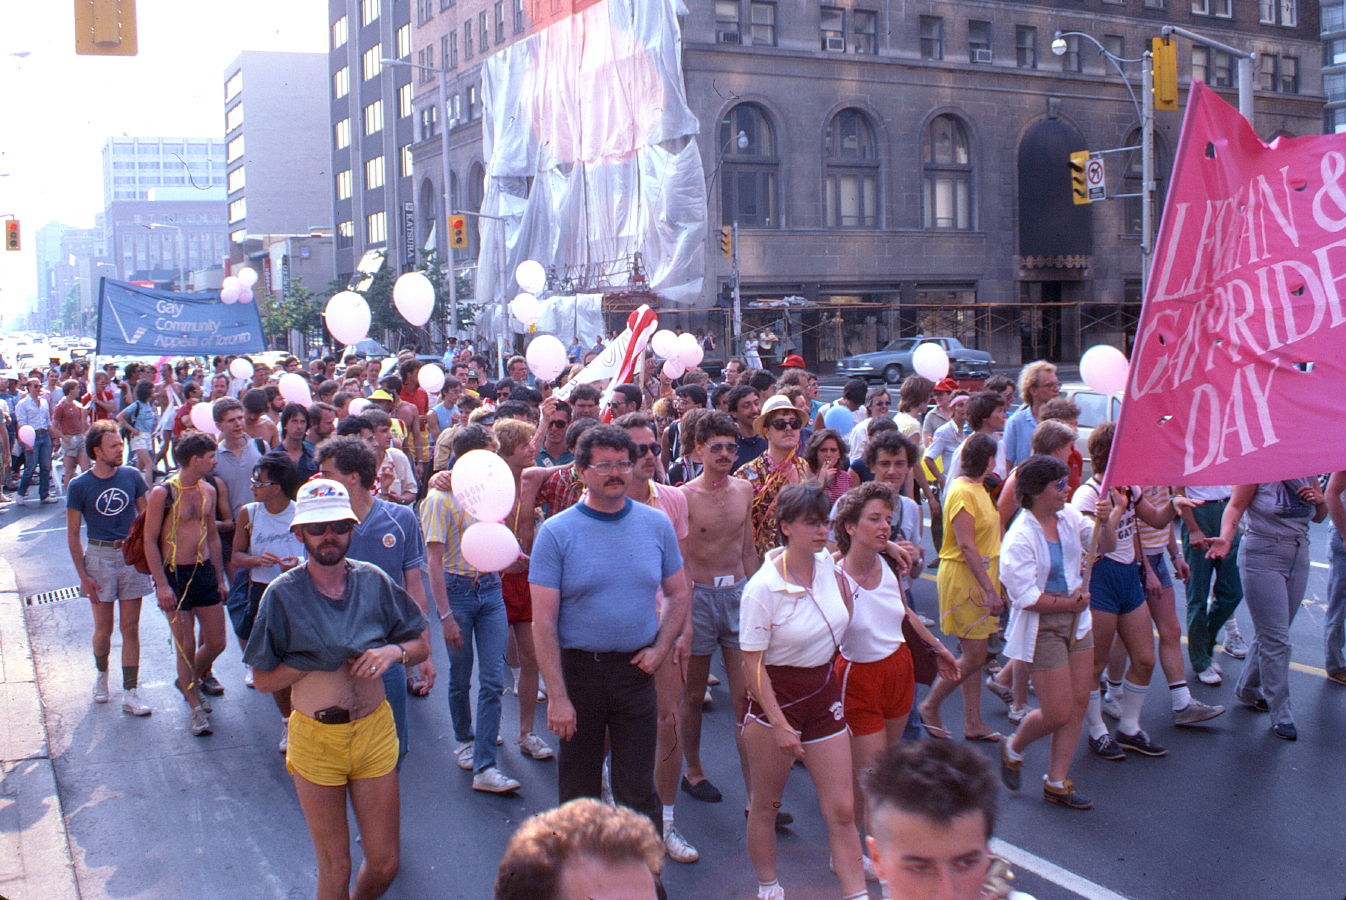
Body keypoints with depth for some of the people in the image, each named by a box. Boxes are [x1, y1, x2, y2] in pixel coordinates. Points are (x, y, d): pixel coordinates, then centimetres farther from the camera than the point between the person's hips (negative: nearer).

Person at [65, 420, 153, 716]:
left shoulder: (131, 476, 0)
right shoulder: (79, 486, -6)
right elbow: (72, 534, -2)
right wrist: (83, 575, -7)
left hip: (131, 555, 2)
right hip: (99, 556, -1)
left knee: (130, 628, 3)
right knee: (103, 630, 6)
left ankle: (130, 694, 7)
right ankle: (101, 673, 36)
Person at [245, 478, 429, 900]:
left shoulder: (374, 582, -2)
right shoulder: (283, 594, -9)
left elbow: (421, 647, 6)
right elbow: (263, 679, -5)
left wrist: (394, 650, -13)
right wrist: (315, 660, -16)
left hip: (375, 731, 2)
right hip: (316, 736, -2)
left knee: (384, 865, 11)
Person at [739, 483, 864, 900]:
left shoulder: (829, 566, -3)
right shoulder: (762, 587, -19)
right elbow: (753, 663, -16)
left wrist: (841, 576, 2)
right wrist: (778, 724, -19)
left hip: (824, 694, 5)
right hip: (776, 697, -5)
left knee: (842, 810, 3)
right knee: (764, 805, 12)